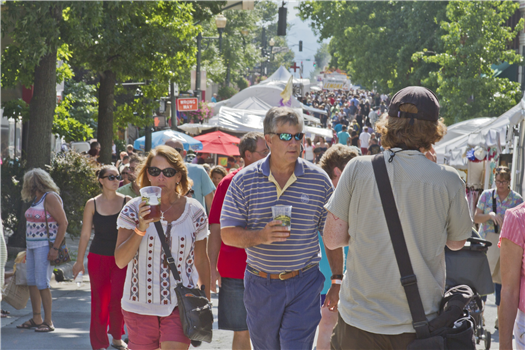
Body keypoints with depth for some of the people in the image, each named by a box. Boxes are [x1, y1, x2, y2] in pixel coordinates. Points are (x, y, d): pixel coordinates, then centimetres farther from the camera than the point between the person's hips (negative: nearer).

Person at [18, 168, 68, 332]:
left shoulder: (50, 198, -13)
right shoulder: (36, 199, 15)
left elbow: (63, 223, -17)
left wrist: (55, 248, -21)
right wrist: (28, 248, 18)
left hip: (45, 246, -9)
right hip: (33, 245, 9)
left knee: (42, 284, -10)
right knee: (32, 283, 9)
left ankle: (48, 322, -5)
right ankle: (36, 319, 17)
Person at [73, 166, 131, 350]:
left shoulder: (127, 202, 0)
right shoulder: (92, 204, 2)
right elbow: (85, 234, 5)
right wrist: (79, 261, 5)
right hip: (98, 257, 1)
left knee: (118, 298, -10)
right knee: (99, 300, 3)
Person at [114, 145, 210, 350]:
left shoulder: (194, 212, 2)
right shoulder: (134, 210, -1)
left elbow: (201, 260, 12)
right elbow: (120, 261, -7)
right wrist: (140, 229, -21)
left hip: (181, 305, -1)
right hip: (140, 305, 1)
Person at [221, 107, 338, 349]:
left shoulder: (319, 180, 0)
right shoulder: (244, 181, -1)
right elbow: (228, 234, -3)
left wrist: (337, 279, 2)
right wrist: (261, 236, -21)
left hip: (303, 286, -1)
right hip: (260, 284, 1)